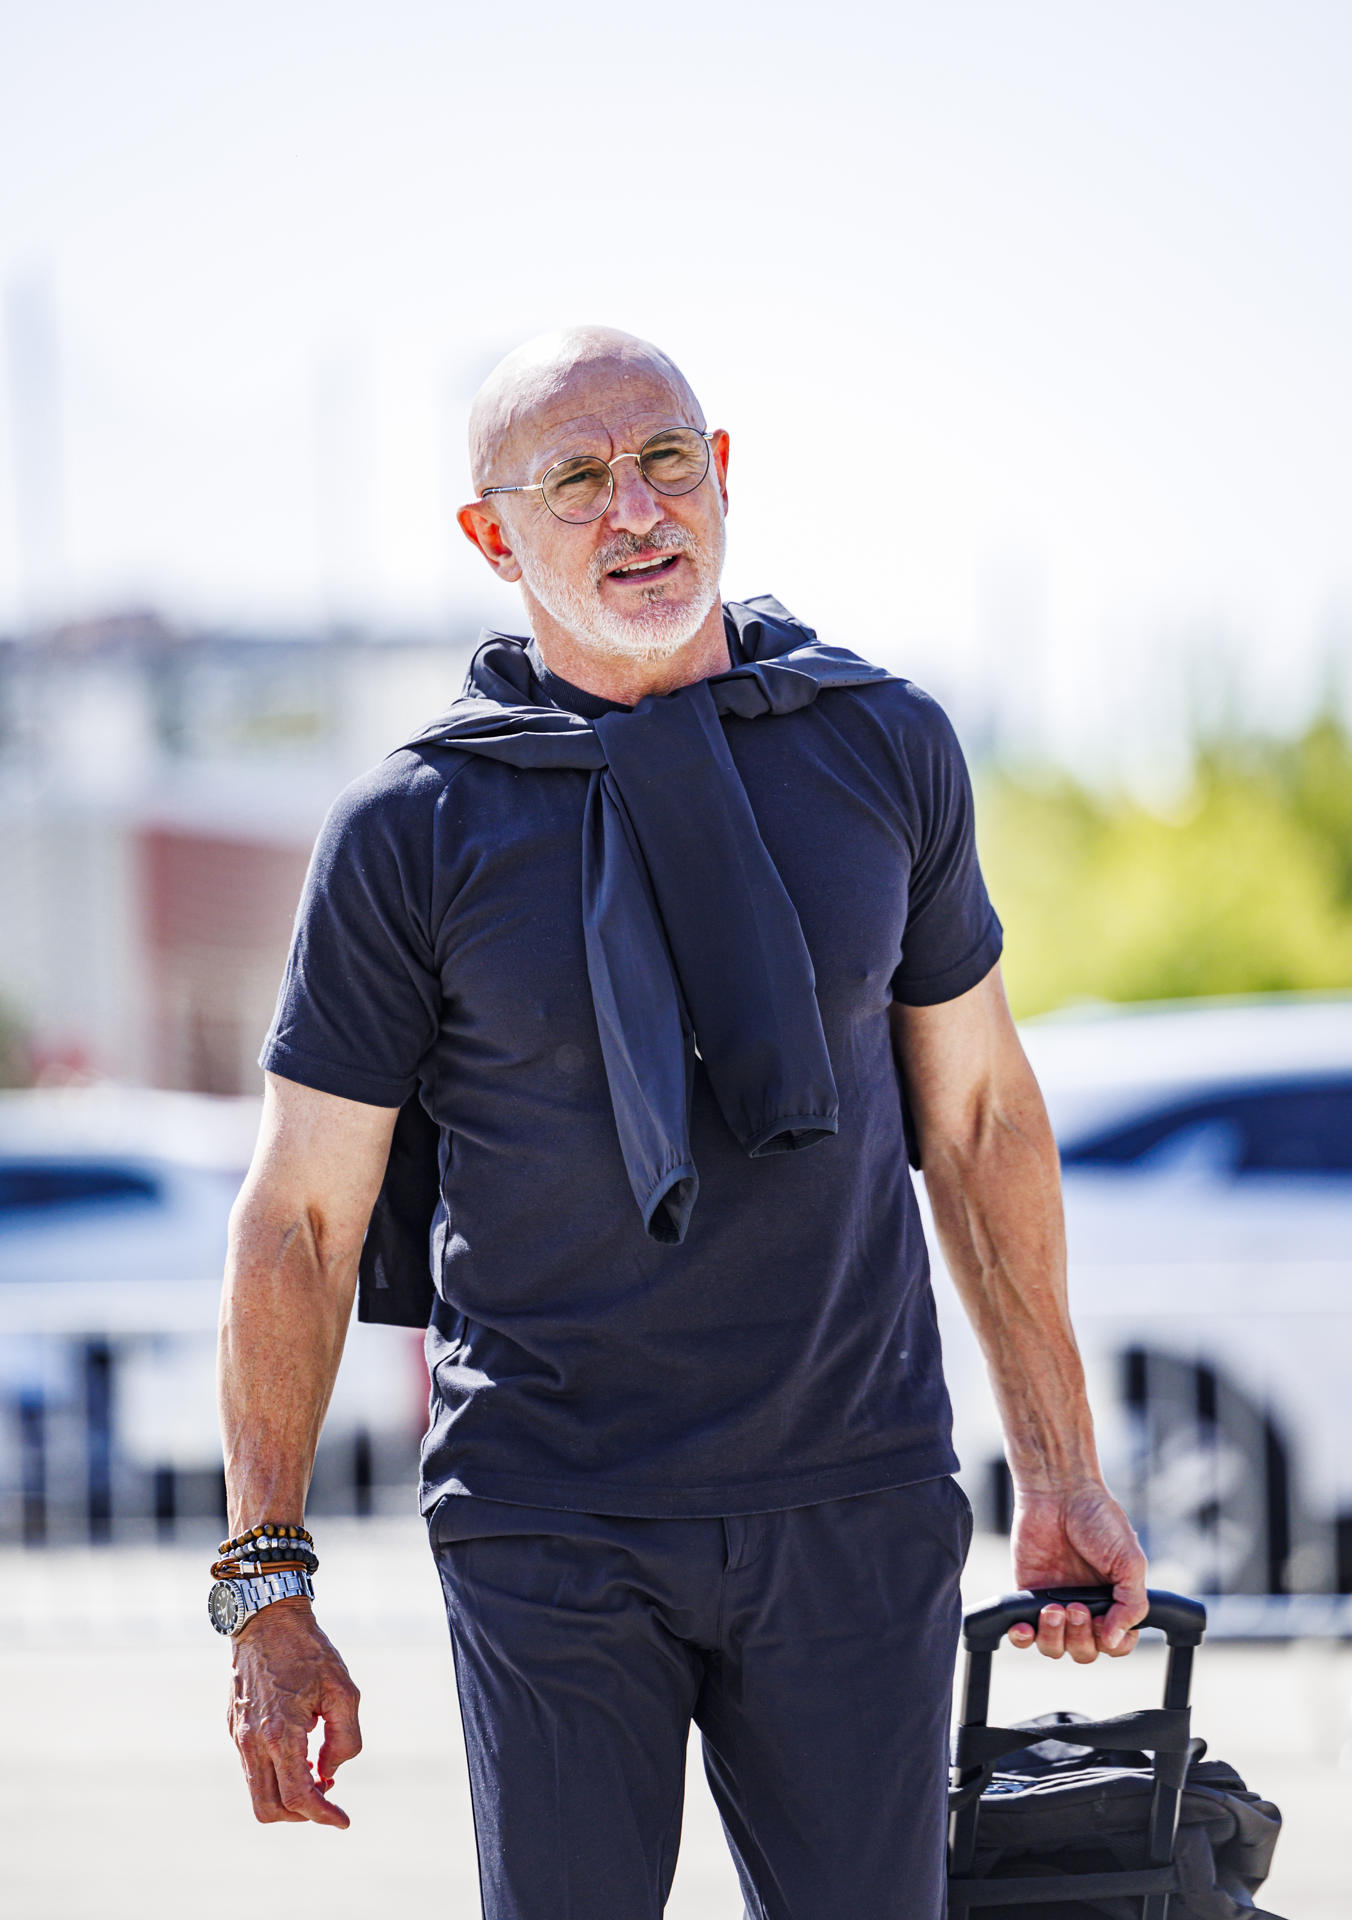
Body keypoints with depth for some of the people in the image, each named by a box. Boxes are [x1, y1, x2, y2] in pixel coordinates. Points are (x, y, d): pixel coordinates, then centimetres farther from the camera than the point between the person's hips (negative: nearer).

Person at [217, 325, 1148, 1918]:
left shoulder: (883, 750, 4)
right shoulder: (412, 833, -5)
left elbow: (978, 1111, 13)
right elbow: (300, 1218, -1)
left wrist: (1059, 1472, 13)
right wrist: (268, 1593, -2)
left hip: (855, 1511, 2)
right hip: (551, 1532, -2)